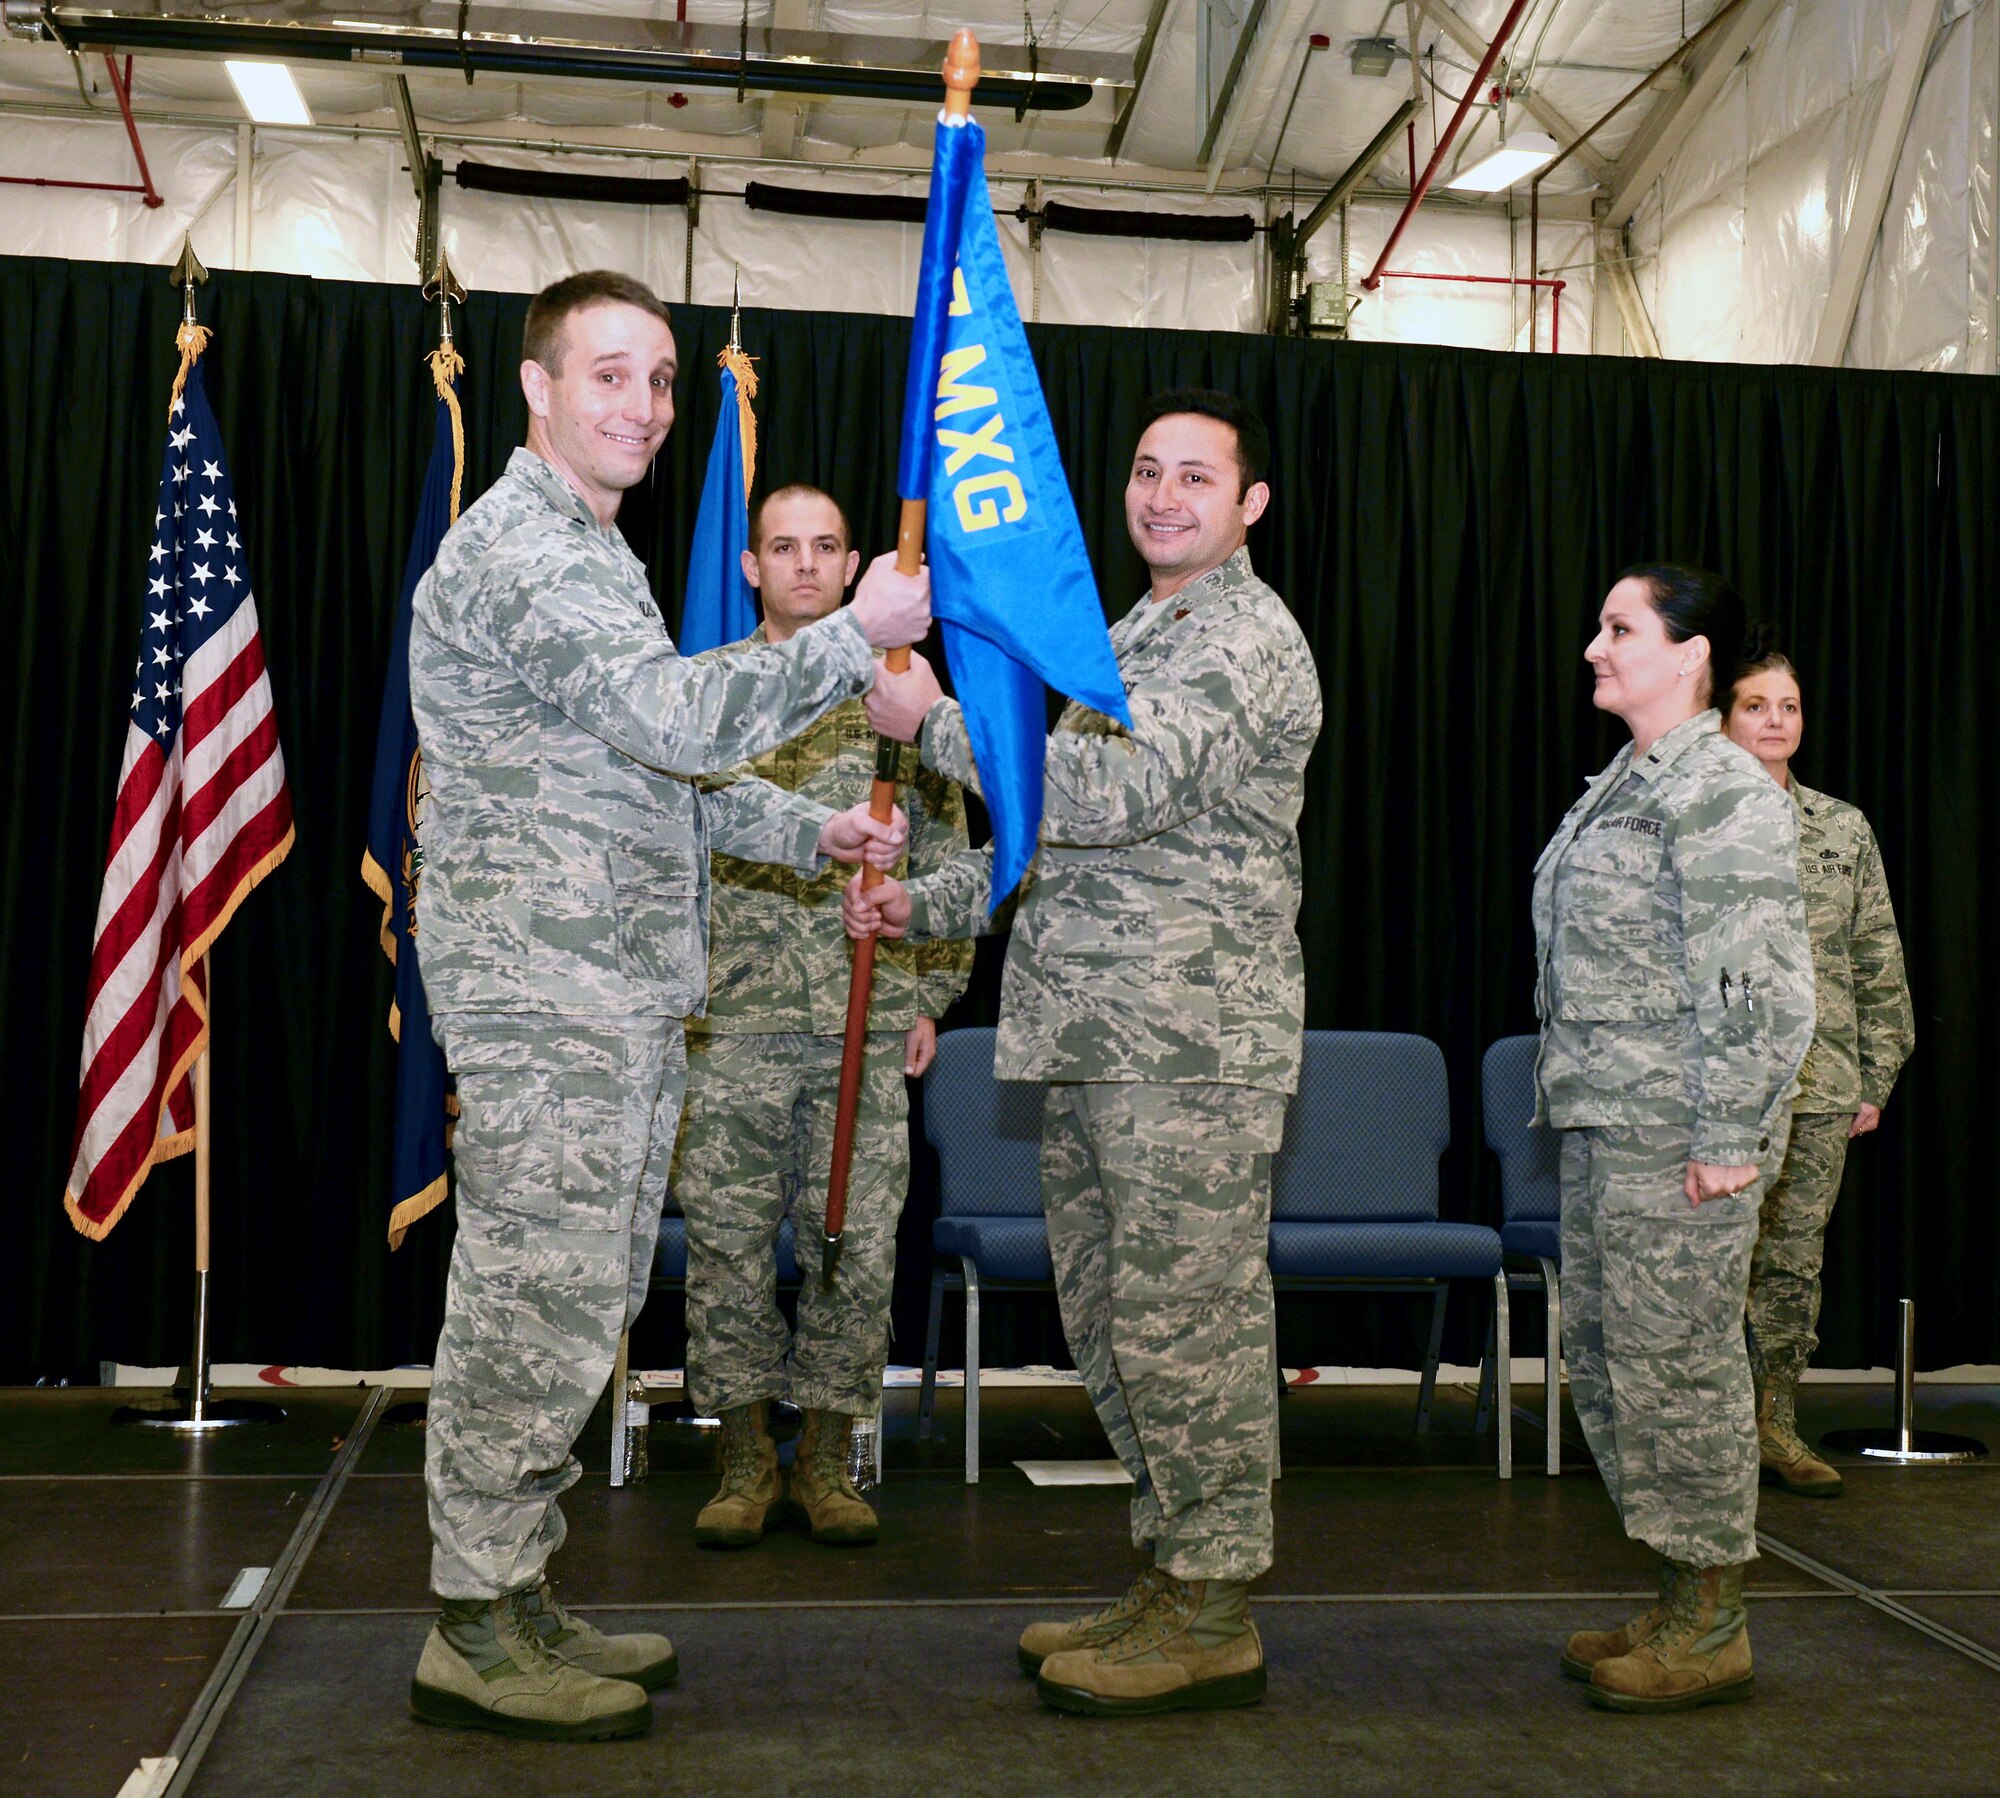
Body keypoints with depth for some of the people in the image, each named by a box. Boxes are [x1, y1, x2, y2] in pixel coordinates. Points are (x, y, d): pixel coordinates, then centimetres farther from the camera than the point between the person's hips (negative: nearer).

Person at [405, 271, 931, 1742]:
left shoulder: (593, 551, 23)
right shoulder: (516, 548, -11)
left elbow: (652, 769, 26)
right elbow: (680, 718, -23)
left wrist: (812, 833, 15)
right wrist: (861, 635, -15)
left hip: (626, 996, 10)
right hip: (546, 995, -10)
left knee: (580, 1309, 13)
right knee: (536, 1307, -6)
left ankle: (519, 1597, 22)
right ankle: (476, 1634, 6)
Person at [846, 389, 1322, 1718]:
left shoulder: (1249, 637, -7)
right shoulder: (1129, 640, 23)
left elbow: (1112, 791, -21)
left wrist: (934, 720, -12)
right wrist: (929, 903, 14)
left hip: (1192, 1046, -9)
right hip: (1091, 1042, 10)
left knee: (1187, 1320, -4)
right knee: (1109, 1316, 13)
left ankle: (1215, 1619, 7)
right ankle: (1175, 1573, 24)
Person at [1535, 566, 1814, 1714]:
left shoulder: (1722, 791, -13)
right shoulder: (1627, 784, 16)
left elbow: (1763, 987, -18)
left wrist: (1727, 1139, -19)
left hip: (1678, 1136, -10)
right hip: (1606, 1124, 10)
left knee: (1678, 1362, -2)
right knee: (1607, 1354, 13)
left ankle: (1713, 1629, 11)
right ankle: (1685, 1604, 25)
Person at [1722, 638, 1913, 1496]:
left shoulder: (1845, 830, 11)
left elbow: (1878, 966, 14)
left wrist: (1875, 1080, 10)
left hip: (1819, 1086, 4)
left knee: (1795, 1262, 8)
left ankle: (1776, 1428, 19)